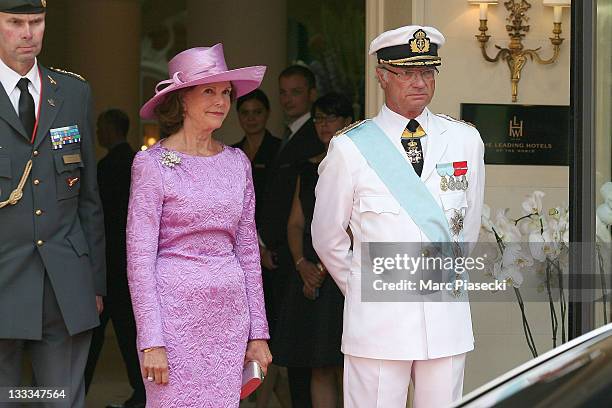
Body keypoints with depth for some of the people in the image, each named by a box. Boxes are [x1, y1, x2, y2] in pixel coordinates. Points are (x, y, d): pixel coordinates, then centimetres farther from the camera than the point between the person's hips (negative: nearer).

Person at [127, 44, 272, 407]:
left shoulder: (236, 162, 11)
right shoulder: (153, 163, -4)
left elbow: (248, 250, 14)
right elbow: (140, 257, -7)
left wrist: (258, 333, 10)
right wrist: (151, 342, -13)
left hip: (230, 313, 5)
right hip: (174, 309, -5)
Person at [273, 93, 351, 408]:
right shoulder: (308, 168, 17)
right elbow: (295, 223, 14)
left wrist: (325, 267, -10)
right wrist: (302, 264, -3)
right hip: (310, 273, 6)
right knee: (319, 368, 5)